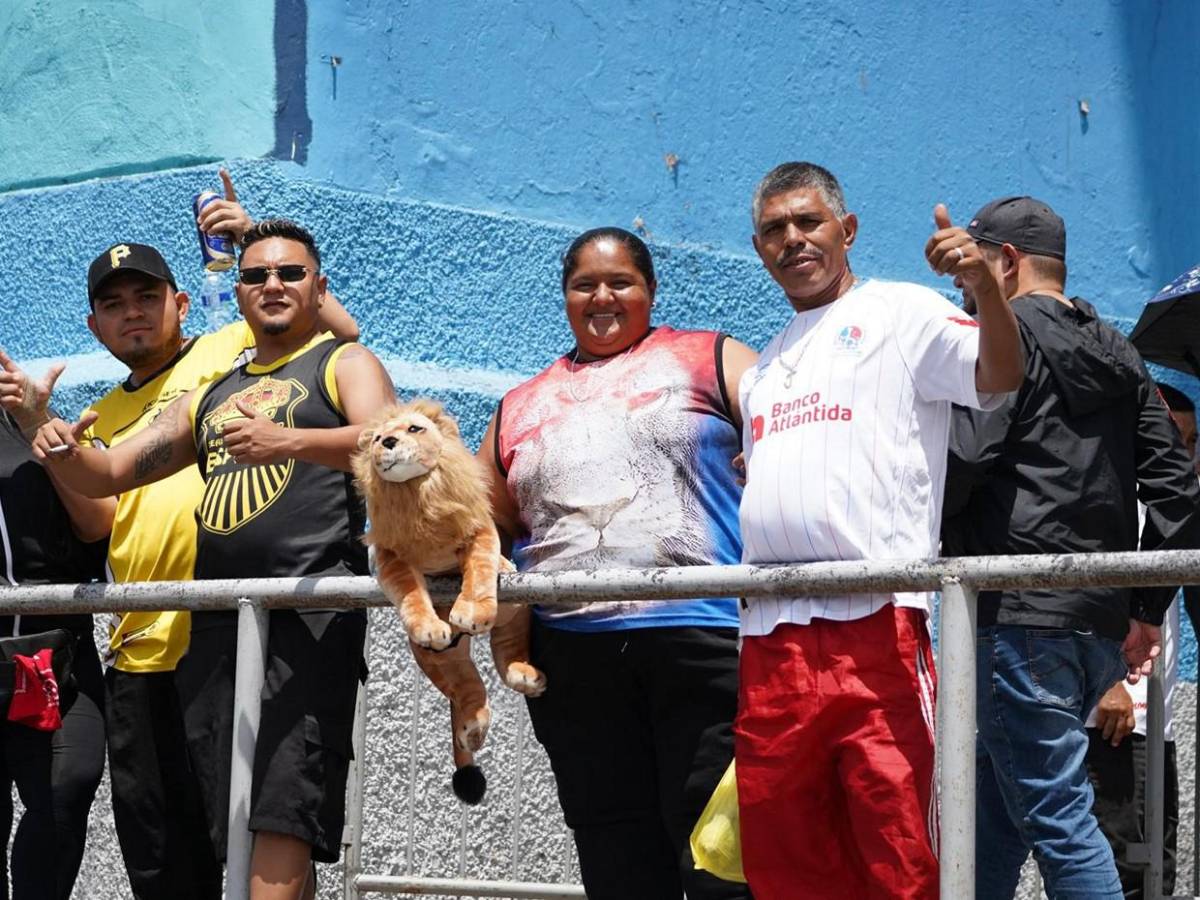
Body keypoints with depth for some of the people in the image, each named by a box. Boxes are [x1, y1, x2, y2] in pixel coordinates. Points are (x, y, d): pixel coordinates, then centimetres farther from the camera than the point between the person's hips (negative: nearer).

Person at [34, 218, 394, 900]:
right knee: (237, 829, 5)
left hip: (309, 608, -7)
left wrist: (288, 442, -27)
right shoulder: (210, 397, 27)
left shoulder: (344, 364, 9)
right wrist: (65, 453, 4)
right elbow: (109, 474, 27)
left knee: (281, 818, -18)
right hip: (217, 619, 7)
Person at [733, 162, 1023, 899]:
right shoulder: (765, 368, 24)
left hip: (874, 624, -7)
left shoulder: (900, 313, 4)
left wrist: (986, 287, -27)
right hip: (771, 637, 7)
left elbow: (999, 379, -12)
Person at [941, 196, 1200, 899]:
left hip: (1019, 617, -8)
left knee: (1058, 818, -8)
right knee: (995, 813, 15)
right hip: (1103, 625, 8)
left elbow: (960, 459, -17)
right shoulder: (1118, 354, 20)